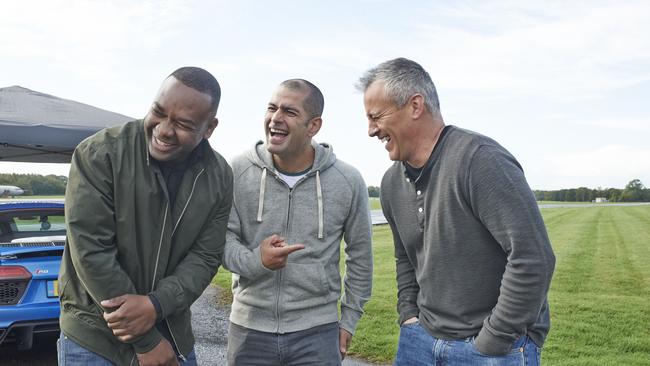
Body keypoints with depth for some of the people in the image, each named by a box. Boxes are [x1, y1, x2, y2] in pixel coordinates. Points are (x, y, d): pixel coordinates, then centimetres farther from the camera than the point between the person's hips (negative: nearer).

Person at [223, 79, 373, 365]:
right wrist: (255, 260, -24)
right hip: (248, 328, 1)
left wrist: (349, 320, 8)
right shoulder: (238, 170, -8)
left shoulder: (348, 181, -6)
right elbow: (223, 239, -3)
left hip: (317, 331, 0)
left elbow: (360, 256, 4)